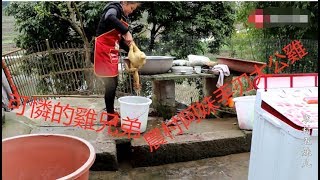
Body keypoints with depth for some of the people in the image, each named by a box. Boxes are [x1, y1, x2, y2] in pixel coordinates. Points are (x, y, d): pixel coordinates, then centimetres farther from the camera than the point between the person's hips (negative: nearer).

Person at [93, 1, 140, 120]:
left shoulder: (123, 17, 18)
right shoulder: (114, 8, -7)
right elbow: (109, 18, -34)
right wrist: (126, 32, -34)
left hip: (112, 53, 9)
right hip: (103, 52, -9)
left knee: (113, 84, 13)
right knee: (110, 85, -8)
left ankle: (112, 112, 26)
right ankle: (111, 116, 0)